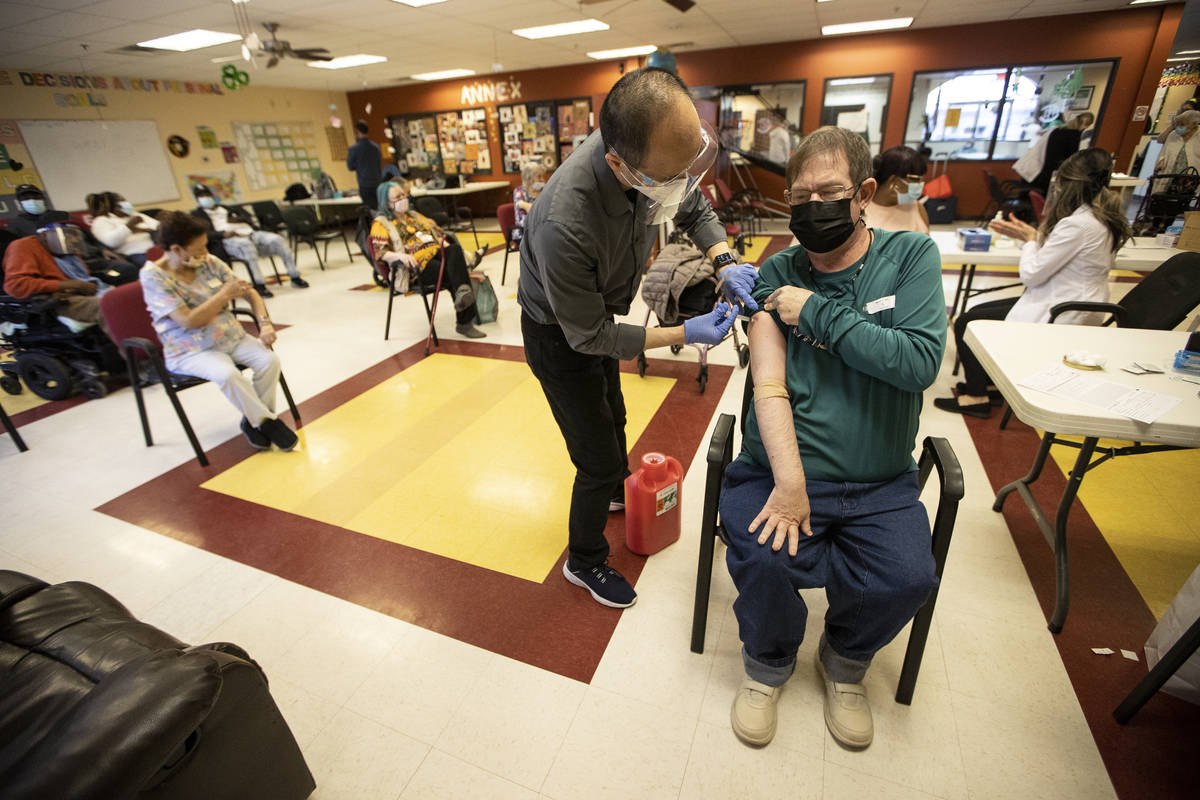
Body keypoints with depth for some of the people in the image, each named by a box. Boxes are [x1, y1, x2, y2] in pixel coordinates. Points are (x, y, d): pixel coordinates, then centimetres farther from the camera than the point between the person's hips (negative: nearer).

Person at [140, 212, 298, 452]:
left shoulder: (210, 262, 1)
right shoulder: (153, 276, -11)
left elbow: (249, 292, 5)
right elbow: (188, 321, -18)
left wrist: (265, 323, -11)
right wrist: (224, 295, -17)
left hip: (231, 336, 5)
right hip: (191, 351, -5)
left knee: (269, 360, -21)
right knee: (227, 374, -34)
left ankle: (253, 420, -5)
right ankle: (267, 422, -16)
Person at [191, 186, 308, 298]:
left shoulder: (224, 208, 37)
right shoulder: (197, 214, 21)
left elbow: (245, 219, 28)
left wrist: (236, 219, 4)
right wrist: (223, 234, -16)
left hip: (248, 233, 5)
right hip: (229, 240, -5)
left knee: (277, 239, -22)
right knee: (246, 244, -42)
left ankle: (295, 277, -26)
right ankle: (259, 286, -49)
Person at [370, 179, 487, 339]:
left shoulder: (414, 216, 33)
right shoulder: (381, 224, 13)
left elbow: (437, 231, 28)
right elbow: (379, 253, -2)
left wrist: (445, 244, 5)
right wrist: (400, 255, -22)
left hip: (438, 251, 5)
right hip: (418, 263, -5)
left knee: (455, 249, -32)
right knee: (453, 274, -33)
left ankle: (462, 292, -48)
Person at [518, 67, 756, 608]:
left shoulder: (658, 155, -22)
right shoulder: (564, 223, -43)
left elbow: (696, 210, 0)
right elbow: (588, 337, -30)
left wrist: (725, 262, -19)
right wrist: (685, 334, -28)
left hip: (600, 315, 7)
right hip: (560, 336, -7)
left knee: (612, 417, 29)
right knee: (599, 461, 2)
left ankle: (621, 494, 60)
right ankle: (584, 562, 31)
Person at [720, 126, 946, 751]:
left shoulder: (911, 256, 3)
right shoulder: (778, 273, 2)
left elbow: (920, 362, -13)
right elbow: (769, 384, -9)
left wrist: (818, 312, -14)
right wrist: (789, 482, -20)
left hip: (879, 483, 1)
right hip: (780, 469, 0)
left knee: (908, 578, -21)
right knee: (762, 558, -25)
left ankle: (844, 664, 17)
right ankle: (768, 664, 13)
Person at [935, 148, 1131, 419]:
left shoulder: (1078, 224, -24)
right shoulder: (1100, 218, 7)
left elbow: (1031, 274, -19)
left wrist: (1029, 239, -4)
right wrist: (1033, 235, 6)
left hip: (1057, 315, -11)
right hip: (1072, 305, 11)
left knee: (965, 323, -8)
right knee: (976, 311, 16)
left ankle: (977, 398, 2)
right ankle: (987, 383, 21)